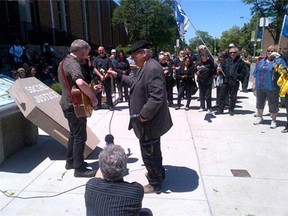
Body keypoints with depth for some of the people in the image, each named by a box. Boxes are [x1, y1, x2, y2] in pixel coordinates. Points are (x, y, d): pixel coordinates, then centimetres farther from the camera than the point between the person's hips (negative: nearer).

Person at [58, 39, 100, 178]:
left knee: (74, 134, 21)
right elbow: (80, 82, -41)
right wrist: (93, 97, -28)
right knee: (80, 136, -1)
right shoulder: (73, 63, -20)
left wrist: (90, 89, 15)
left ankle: (71, 161, 33)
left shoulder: (64, 62, 13)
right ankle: (79, 169, 9)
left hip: (68, 103, 10)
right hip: (74, 105, -10)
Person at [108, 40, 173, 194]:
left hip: (149, 122, -10)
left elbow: (157, 97, -31)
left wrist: (143, 115, -24)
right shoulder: (145, 67, 9)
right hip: (150, 120, 10)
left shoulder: (153, 68, -25)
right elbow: (135, 83, 22)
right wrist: (118, 76, 17)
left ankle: (155, 184, 25)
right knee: (153, 150, 26)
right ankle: (158, 173, 47)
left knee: (148, 153, 6)